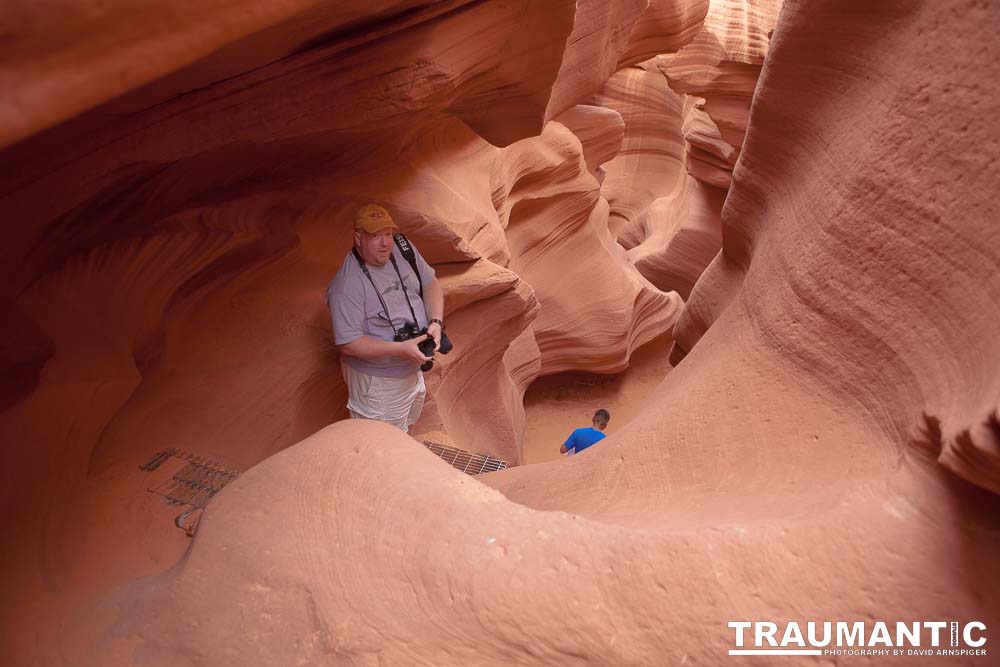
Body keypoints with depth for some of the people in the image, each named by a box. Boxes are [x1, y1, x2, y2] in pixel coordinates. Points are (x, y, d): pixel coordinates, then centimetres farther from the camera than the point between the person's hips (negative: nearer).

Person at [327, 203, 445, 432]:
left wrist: (436, 322, -14)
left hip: (413, 370, 7)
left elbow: (431, 283, 3)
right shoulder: (347, 286, -29)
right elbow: (347, 343, -28)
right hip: (377, 381, -7)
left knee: (407, 425, 32)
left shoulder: (402, 251, -8)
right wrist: (401, 348, -32)